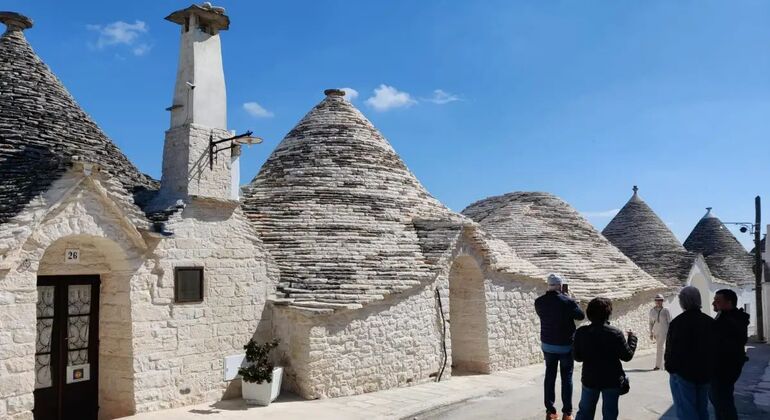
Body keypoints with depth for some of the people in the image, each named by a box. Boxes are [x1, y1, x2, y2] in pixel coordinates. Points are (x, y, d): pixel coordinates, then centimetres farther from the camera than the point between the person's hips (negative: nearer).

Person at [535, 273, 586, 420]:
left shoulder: (539, 302, -5)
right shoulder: (567, 301, -17)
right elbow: (581, 316, -3)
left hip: (547, 345, 3)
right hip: (566, 345, -3)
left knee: (550, 376, 11)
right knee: (566, 378, 7)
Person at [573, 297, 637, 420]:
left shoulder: (581, 332, -8)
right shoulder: (615, 333, -16)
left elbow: (577, 357, -2)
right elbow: (627, 356, -8)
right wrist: (632, 338, 7)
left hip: (589, 379, 2)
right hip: (611, 380, -2)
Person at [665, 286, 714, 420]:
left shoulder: (678, 322, -18)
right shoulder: (710, 322, 4)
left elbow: (671, 349, -18)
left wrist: (670, 367, -5)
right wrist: (710, 368, 19)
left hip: (683, 373, -6)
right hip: (705, 373, 7)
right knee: (702, 409, 18)